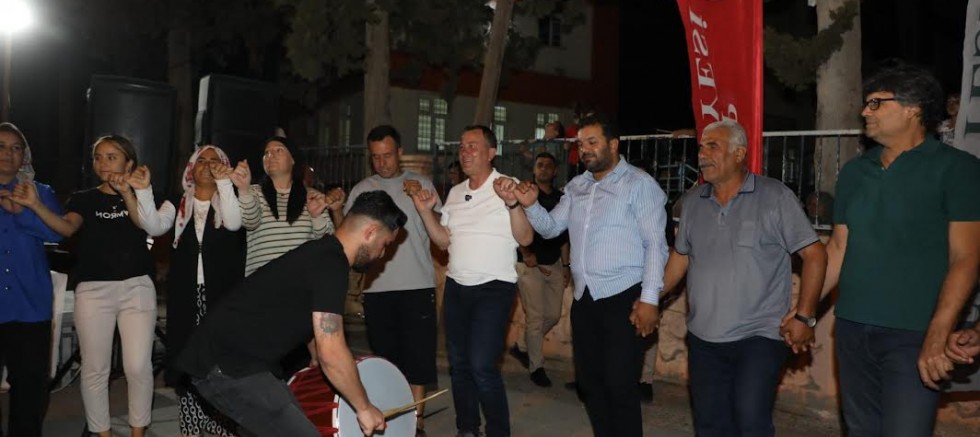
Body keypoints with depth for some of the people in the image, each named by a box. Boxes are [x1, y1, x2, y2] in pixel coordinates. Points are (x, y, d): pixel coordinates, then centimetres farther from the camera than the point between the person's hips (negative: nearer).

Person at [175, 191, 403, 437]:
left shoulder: (321, 252, 12)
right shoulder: (330, 264, -20)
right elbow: (331, 353, -23)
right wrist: (364, 407, -12)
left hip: (223, 358, 11)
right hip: (228, 366, -11)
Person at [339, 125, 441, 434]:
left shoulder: (421, 184, 6)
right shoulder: (362, 189, 10)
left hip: (417, 285, -2)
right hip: (377, 287, 2)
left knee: (417, 353, -1)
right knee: (385, 354, 10)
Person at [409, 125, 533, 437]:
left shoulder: (509, 186, -8)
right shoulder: (455, 193, 11)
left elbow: (525, 238, -14)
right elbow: (443, 241, 11)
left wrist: (512, 203, -29)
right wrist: (425, 211, -1)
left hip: (494, 287, -6)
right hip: (456, 286, 7)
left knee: (482, 366, -13)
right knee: (458, 363, 12)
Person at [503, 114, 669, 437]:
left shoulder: (639, 183, -5)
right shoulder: (576, 186, 14)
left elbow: (655, 243, -9)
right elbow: (551, 228, 11)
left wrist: (649, 298, -16)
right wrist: (530, 205, -8)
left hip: (623, 298, -6)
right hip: (584, 299, 7)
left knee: (619, 386, -4)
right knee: (589, 381, 15)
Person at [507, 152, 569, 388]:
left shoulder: (560, 198, 11)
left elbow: (564, 235, 14)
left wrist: (566, 265, 11)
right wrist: (526, 254, -14)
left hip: (554, 265, 5)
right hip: (530, 265, -5)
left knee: (553, 314, 8)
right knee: (535, 317, -4)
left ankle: (522, 347, 29)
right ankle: (536, 367, 9)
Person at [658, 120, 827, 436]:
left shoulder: (775, 197, -7)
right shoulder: (693, 203, 8)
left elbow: (814, 254, -7)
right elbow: (680, 256, 16)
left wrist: (804, 317, -12)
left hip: (759, 337, -5)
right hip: (703, 338, 5)